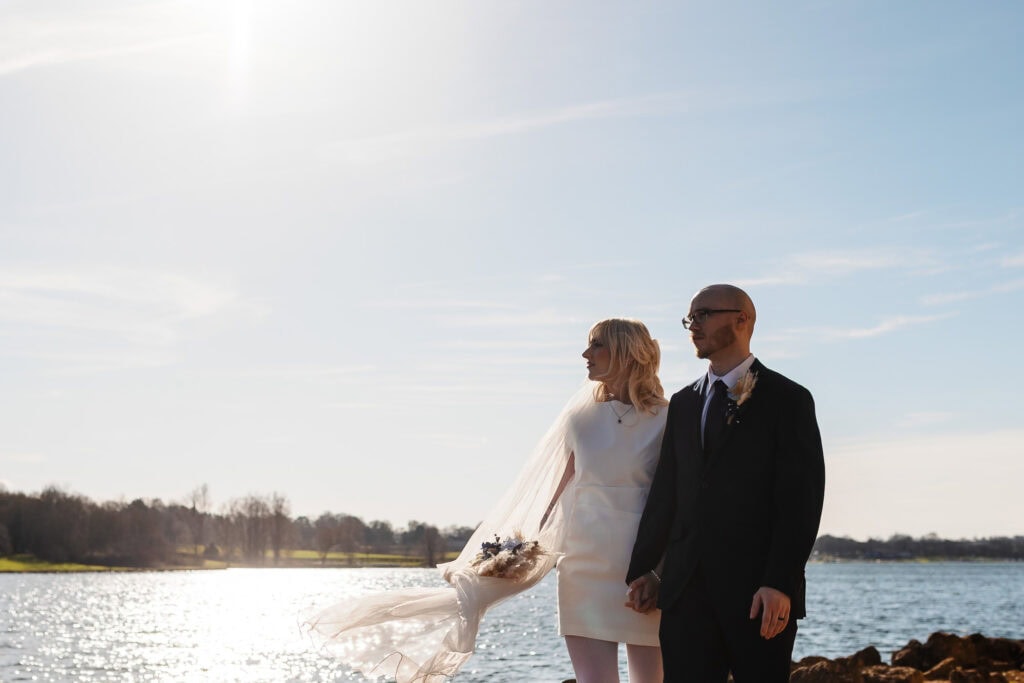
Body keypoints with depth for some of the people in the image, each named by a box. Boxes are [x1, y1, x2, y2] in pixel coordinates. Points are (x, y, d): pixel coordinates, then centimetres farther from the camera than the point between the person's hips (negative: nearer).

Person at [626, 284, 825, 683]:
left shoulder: (788, 399, 0)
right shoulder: (683, 404, 17)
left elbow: (801, 500, -8)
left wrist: (780, 583, -16)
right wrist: (643, 568, 11)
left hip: (756, 591, -5)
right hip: (685, 588, 5)